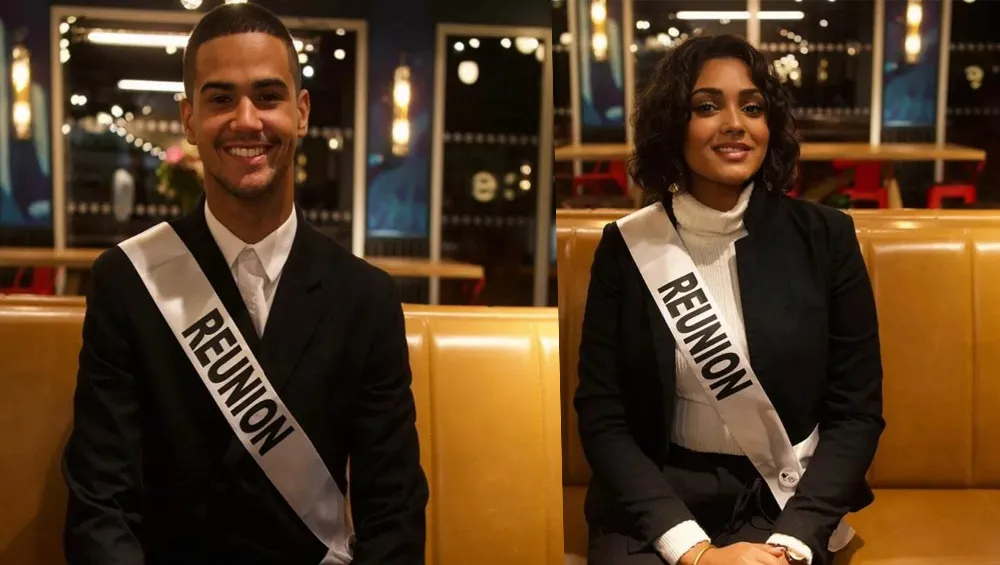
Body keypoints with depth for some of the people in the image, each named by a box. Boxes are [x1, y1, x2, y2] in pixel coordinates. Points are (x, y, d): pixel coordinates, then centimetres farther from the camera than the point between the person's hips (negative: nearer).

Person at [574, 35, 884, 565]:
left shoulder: (824, 236, -1)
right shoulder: (627, 245, -2)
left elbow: (857, 411, 0)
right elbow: (601, 417, -3)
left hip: (783, 501, 0)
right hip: (654, 500, 0)